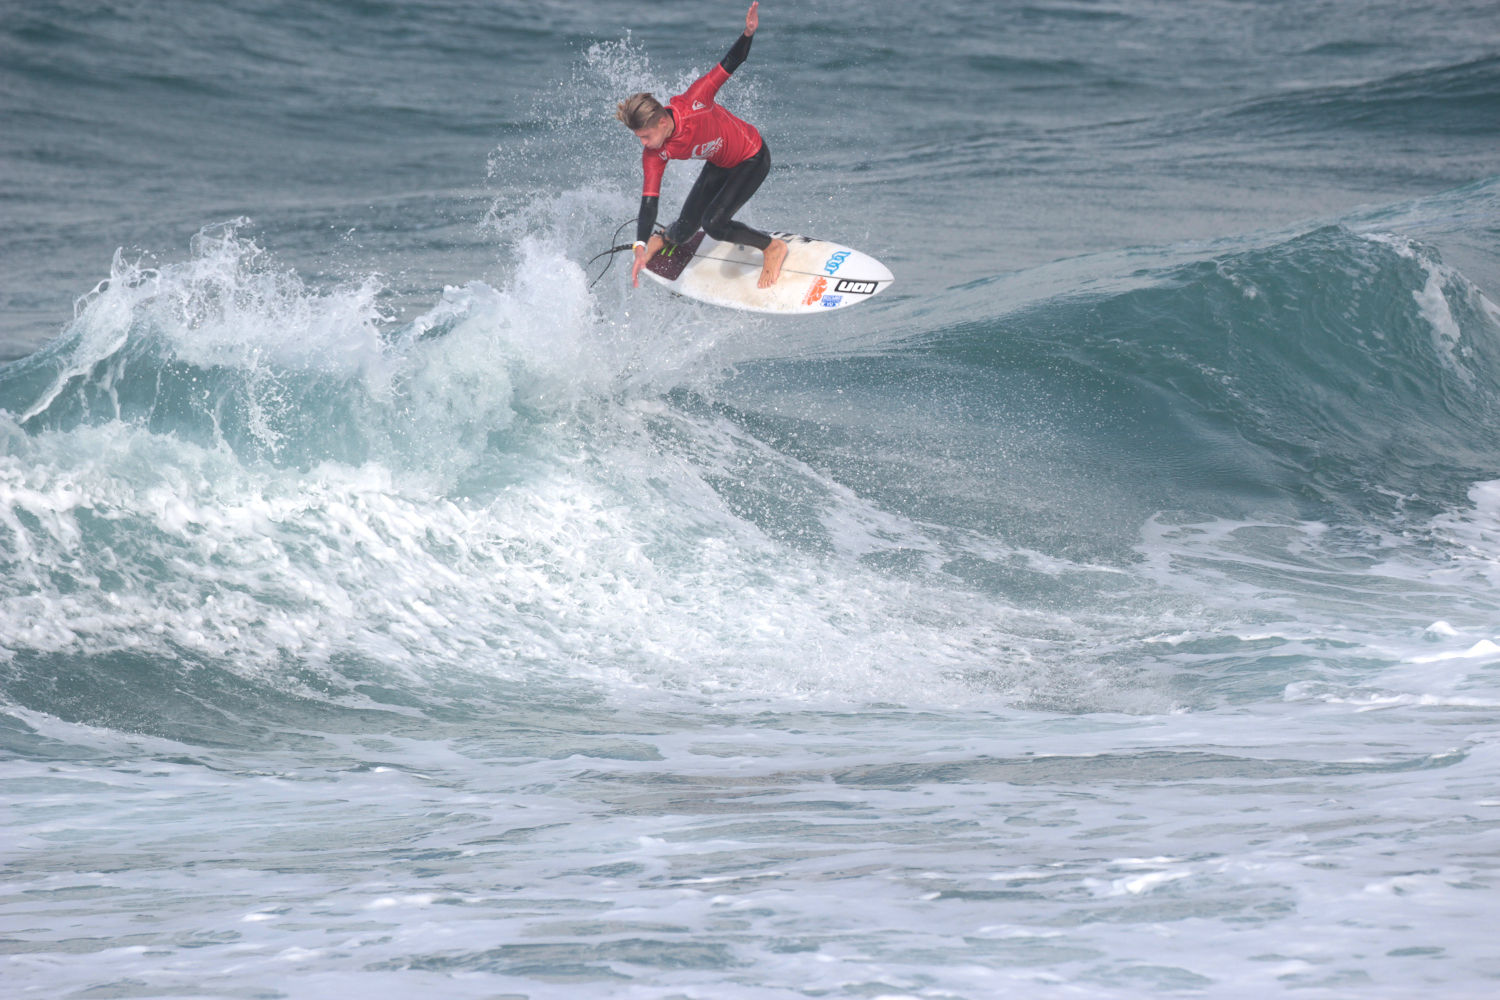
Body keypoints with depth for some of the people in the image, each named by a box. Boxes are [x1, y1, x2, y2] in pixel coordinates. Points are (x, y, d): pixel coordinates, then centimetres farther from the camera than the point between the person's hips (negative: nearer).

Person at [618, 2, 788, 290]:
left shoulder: (691, 104, -35)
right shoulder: (654, 156, -21)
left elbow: (729, 65, -26)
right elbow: (649, 200, -23)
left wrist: (748, 34, -44)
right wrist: (640, 248, -35)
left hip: (752, 160, -5)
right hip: (720, 164, 5)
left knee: (714, 223, -17)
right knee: (687, 226, 3)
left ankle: (773, 247, 6)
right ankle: (663, 239, 42)